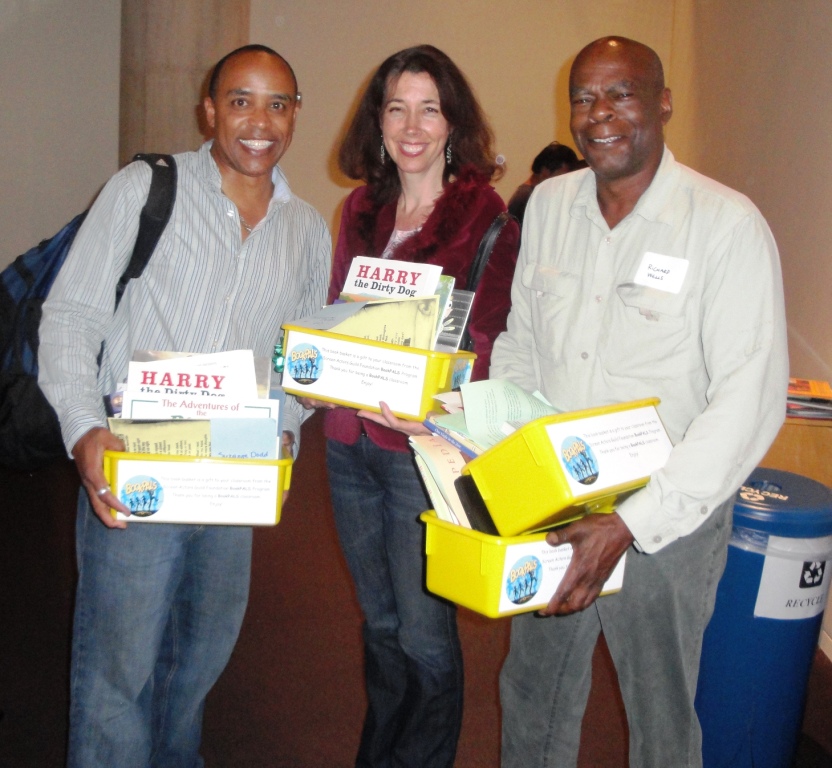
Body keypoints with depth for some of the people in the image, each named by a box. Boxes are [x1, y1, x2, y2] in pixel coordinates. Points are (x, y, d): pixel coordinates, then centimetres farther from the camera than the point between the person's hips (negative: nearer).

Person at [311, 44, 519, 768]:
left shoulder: (486, 219, -7)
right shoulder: (360, 211, 10)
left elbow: (482, 345, -10)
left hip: (423, 447, -5)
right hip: (349, 440, 6)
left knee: (424, 635, 3)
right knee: (379, 621, 20)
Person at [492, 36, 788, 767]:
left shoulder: (727, 224, -15)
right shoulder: (549, 203, 3)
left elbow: (748, 401, -19)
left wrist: (632, 523, -25)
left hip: (667, 522, -4)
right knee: (531, 697, 20)